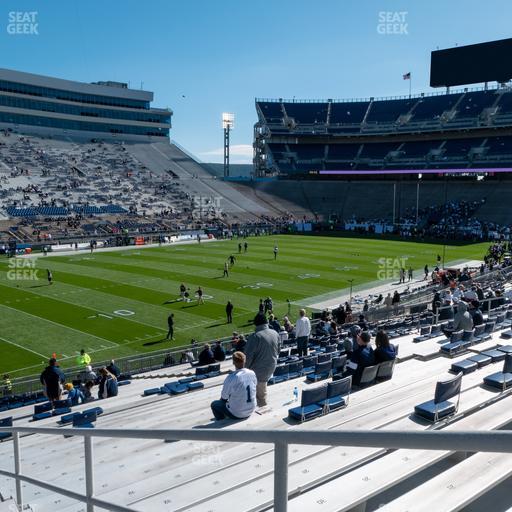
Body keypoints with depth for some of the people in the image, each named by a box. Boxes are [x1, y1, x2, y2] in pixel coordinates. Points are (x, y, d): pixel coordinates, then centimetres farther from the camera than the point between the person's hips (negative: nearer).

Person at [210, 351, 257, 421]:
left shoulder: (231, 378, -24)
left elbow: (224, 398, -12)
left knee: (214, 404, 15)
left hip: (237, 414, -6)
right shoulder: (252, 374, -8)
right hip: (251, 411, 6)